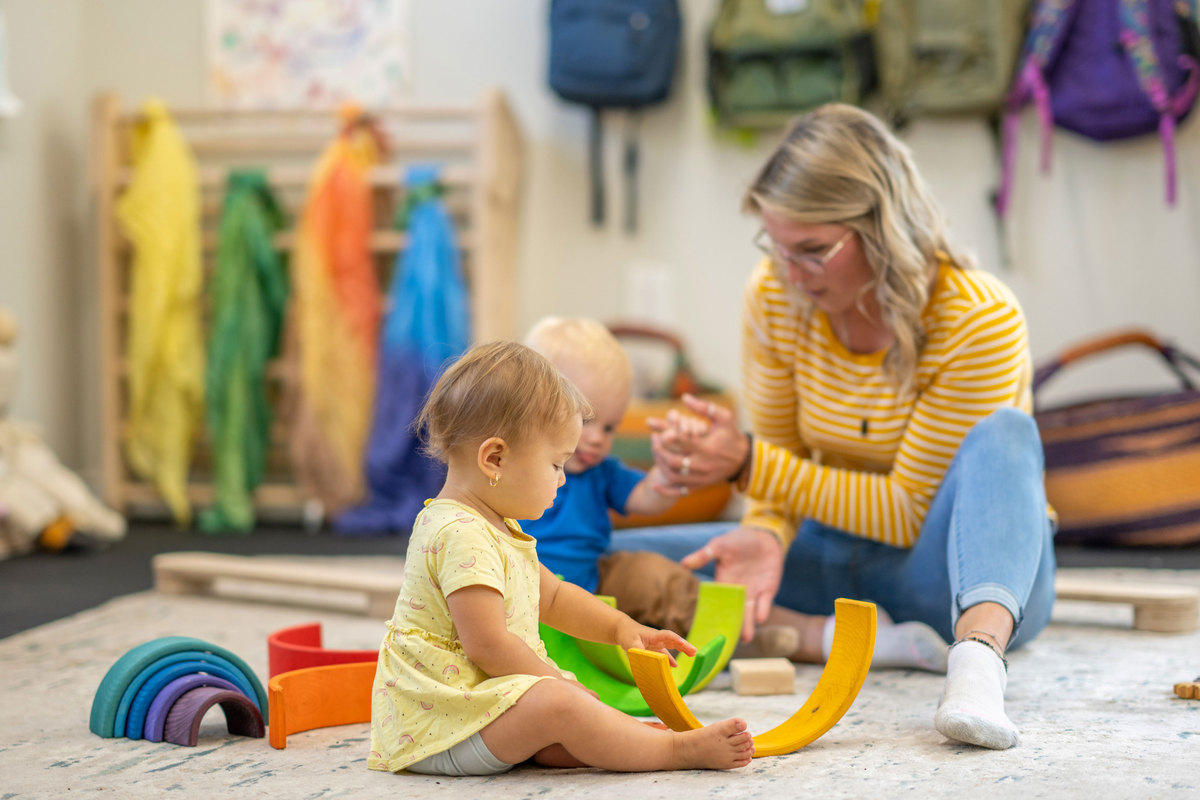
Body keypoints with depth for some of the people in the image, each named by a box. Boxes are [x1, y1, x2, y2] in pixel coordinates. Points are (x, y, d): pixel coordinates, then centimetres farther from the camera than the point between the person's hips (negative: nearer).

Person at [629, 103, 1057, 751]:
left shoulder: (980, 320, -21)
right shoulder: (774, 297, -8)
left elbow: (909, 510, -18)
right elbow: (779, 455, 2)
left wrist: (746, 463, -21)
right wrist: (767, 534, -22)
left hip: (970, 571, -4)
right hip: (837, 555, 4)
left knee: (1002, 434, -36)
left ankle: (978, 653, -55)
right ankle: (838, 638, -29)